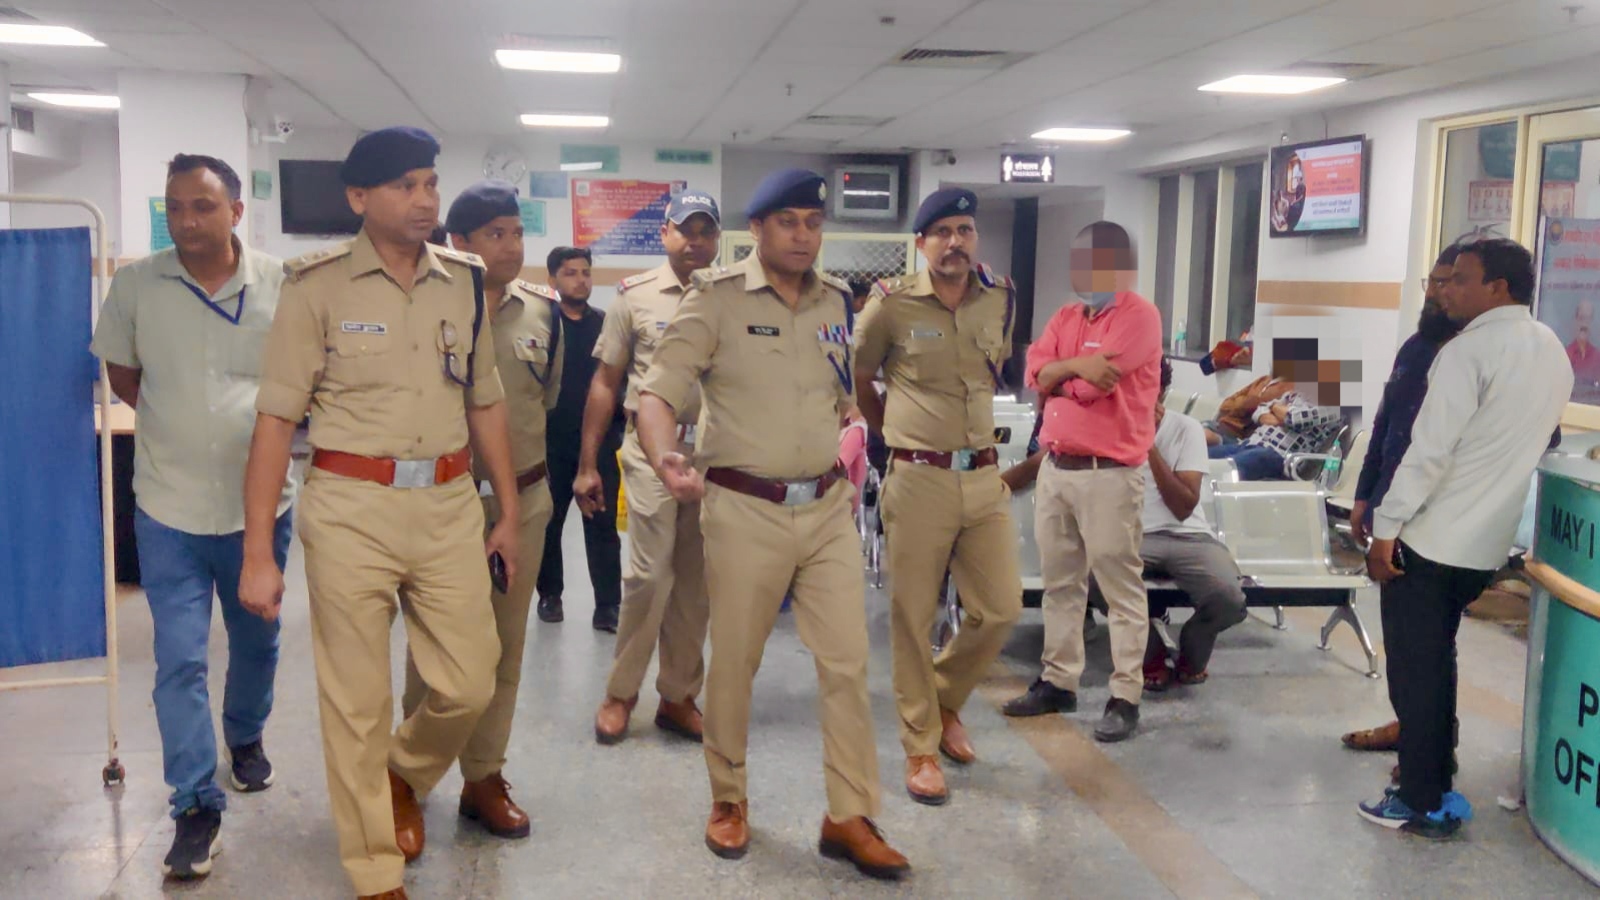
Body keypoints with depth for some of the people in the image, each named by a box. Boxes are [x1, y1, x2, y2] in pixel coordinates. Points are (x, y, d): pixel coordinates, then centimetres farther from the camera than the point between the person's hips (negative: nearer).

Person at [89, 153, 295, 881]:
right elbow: (121, 376, 8)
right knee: (179, 662, 0)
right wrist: (179, 422, 2)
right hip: (168, 509, 0)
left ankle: (246, 739, 46)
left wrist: (264, 421, -5)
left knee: (256, 643, 19)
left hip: (258, 503, 1)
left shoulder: (281, 285, -8)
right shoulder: (134, 286, -5)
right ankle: (196, 806, 12)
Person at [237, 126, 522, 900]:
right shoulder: (318, 285, -5)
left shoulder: (464, 282, 7)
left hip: (449, 504, 4)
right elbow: (275, 420, -6)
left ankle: (405, 778, 39)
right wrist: (257, 554, -9)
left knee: (470, 683, 6)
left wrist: (509, 511, 16)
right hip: (351, 507, -3)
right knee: (356, 702, 6)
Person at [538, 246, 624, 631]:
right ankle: (550, 595, 24)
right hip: (551, 442, -1)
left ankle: (607, 605, 3)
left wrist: (617, 427, 1)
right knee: (549, 523, 10)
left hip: (599, 441, 1)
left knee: (603, 524, 1)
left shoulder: (606, 324, 7)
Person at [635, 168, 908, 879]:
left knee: (847, 662, 2)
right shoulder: (717, 299, -8)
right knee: (734, 664, 8)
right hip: (744, 509, -4)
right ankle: (729, 799, 29)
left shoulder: (836, 302, 8)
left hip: (827, 508, 4)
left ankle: (850, 817, 14)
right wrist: (664, 458, -35)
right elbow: (657, 391, -16)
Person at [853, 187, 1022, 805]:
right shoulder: (892, 305, -6)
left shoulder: (1000, 300, 6)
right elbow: (858, 379, 8)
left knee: (1000, 608, 6)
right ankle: (920, 748, 18)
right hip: (918, 479, -4)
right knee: (913, 619, 3)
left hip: (984, 476, 4)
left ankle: (944, 701, 33)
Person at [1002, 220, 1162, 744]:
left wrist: (1057, 374, 0)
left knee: (1121, 589, -1)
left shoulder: (1139, 317, -9)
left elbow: (1090, 385, -18)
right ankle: (1058, 682, 25)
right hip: (1055, 467, 8)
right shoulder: (1066, 317, 15)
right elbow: (1035, 373, 2)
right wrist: (1077, 365, -16)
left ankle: (1125, 699, 4)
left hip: (1109, 474, -8)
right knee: (1060, 583, 14)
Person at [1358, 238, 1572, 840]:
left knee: (1415, 669, 1)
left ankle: (1424, 805, 7)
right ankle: (1431, 774, 30)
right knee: (1436, 662, 21)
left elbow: (1428, 452, -20)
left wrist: (1386, 529, -16)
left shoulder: (1468, 350, -15)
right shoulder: (1552, 352, 11)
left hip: (1431, 538, -8)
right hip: (1487, 543, 8)